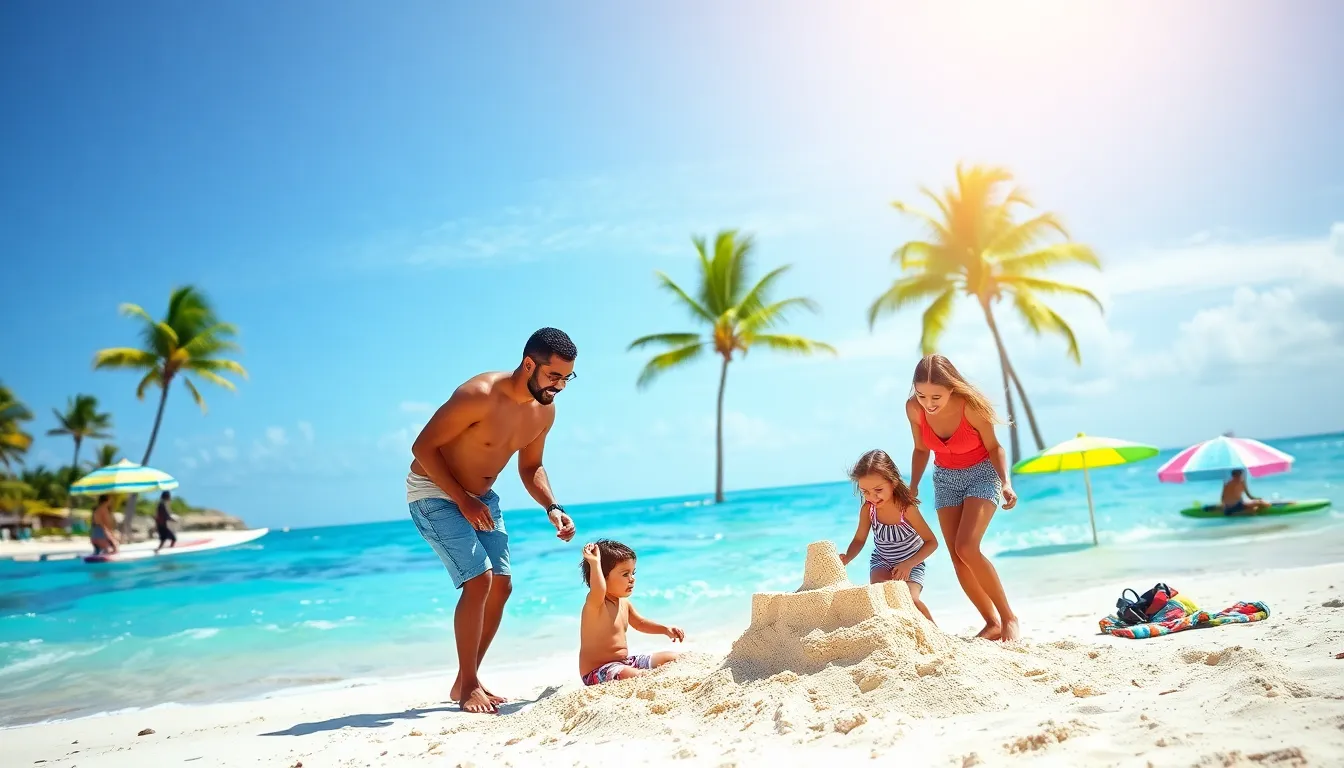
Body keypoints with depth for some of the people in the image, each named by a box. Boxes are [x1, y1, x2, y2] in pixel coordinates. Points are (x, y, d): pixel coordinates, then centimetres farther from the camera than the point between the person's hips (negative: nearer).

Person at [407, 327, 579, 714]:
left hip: (481, 498, 8)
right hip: (434, 492, -8)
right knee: (479, 580, -19)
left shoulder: (544, 411, -6)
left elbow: (530, 467, 9)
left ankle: (465, 681, 18)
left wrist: (552, 508, -8)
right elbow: (423, 447, -23)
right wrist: (463, 500, -25)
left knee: (501, 586, 3)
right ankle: (468, 686, -4)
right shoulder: (479, 395, -29)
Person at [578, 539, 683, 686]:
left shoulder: (624, 603, 7)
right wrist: (594, 563, -51)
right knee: (636, 675, -38)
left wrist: (666, 629, 14)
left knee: (673, 657, 10)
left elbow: (639, 623, 25)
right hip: (597, 672, -10)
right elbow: (598, 590, -48)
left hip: (625, 662, 10)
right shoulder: (595, 604, -21)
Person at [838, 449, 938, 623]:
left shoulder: (907, 508, -27)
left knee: (910, 599, -24)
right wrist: (846, 559, -26)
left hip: (911, 564, -2)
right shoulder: (867, 509, -17)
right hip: (882, 563, 3)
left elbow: (931, 542, -19)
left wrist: (908, 564, -30)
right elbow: (859, 540, -5)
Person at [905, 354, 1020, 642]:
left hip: (982, 473, -5)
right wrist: (913, 485, -5)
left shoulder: (971, 406, -27)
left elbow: (993, 447, -13)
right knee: (957, 559, 0)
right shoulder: (913, 408, -16)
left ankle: (1009, 617, -4)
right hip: (945, 478, 5)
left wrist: (1006, 482, -26)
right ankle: (992, 623, 15)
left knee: (967, 548, -20)